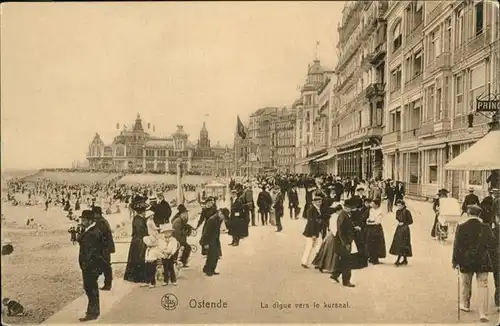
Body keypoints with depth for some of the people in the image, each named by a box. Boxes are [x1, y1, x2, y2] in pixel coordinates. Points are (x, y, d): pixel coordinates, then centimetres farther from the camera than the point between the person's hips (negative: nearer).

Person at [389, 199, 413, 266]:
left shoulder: (406, 211, -12)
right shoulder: (397, 211, 8)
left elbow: (411, 221, -8)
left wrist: (403, 223, -14)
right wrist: (398, 222, 2)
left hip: (405, 229, -8)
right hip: (399, 229, 8)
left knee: (402, 244, -8)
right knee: (397, 243, 7)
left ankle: (398, 260, -11)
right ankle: (405, 260, 17)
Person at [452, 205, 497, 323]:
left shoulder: (461, 227, -9)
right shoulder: (485, 227, -6)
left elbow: (457, 245, -7)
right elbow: (493, 244, -3)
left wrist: (455, 260, 1)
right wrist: (492, 259, 8)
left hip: (466, 261, 0)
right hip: (482, 262, 0)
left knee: (466, 284, 19)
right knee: (483, 286, 3)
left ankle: (465, 305, 37)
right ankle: (482, 314, -1)